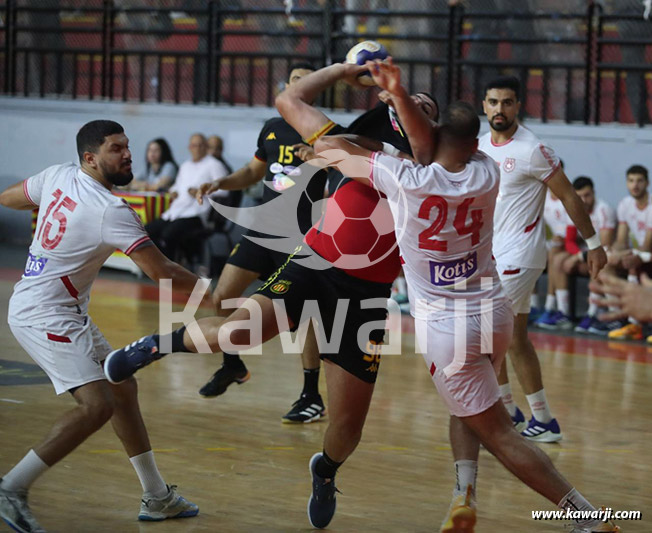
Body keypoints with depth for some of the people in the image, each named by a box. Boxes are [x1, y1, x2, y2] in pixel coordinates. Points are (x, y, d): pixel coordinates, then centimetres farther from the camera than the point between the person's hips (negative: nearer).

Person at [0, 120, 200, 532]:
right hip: (45, 316, -10)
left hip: (68, 313, 10)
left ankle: (156, 497, 22)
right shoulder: (111, 211, -22)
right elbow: (160, 271, -21)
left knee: (123, 389, 14)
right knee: (97, 406, -21)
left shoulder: (59, 176, 2)